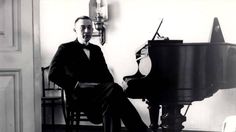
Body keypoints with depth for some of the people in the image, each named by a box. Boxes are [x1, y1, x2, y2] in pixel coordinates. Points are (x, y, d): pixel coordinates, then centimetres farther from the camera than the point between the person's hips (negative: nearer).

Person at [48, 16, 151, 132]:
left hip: (99, 91, 5)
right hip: (79, 93, -5)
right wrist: (76, 84, -16)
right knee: (114, 89, -34)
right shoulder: (66, 48, 9)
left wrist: (110, 87, -5)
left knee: (110, 102, -35)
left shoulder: (96, 49, 26)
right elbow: (53, 74, -4)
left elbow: (106, 73, 19)